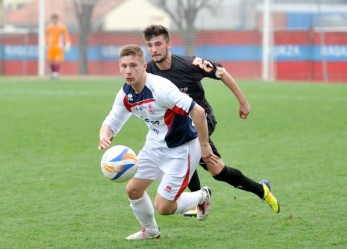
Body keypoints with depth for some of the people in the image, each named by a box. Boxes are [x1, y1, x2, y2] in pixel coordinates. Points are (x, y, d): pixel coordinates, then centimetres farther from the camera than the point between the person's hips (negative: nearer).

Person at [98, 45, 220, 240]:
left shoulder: (160, 88, -31)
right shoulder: (125, 94, -6)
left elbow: (198, 112, -32)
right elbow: (110, 123, 3)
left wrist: (204, 146, -24)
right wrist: (105, 136, -22)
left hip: (181, 149, -7)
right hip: (156, 145, 8)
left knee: (164, 207, -7)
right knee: (133, 190, 7)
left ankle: (202, 196, 22)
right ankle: (150, 230, 35)